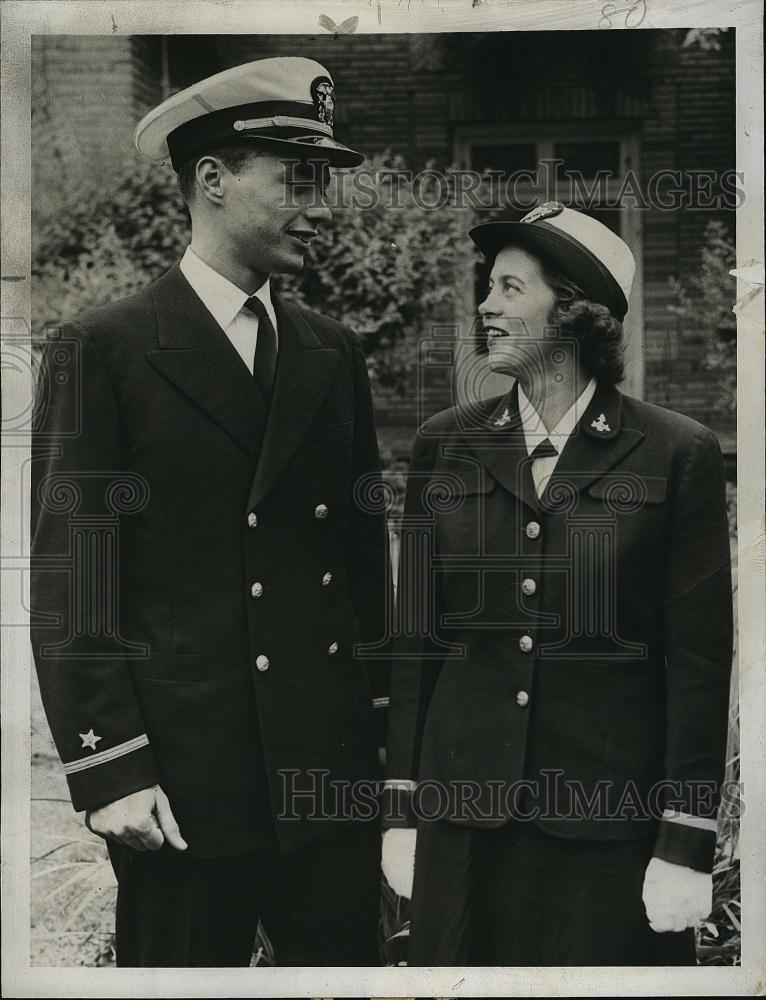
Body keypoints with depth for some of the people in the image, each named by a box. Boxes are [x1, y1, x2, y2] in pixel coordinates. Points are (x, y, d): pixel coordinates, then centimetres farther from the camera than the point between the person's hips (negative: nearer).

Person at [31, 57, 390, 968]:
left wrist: (387, 724, 10)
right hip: (185, 784, -5)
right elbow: (67, 585, -8)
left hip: (335, 772, 5)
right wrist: (110, 771, -13)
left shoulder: (333, 354, 12)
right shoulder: (102, 352, -5)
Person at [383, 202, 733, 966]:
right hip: (466, 814, 3)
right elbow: (416, 637, 8)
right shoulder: (446, 446, 6)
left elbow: (699, 659, -5)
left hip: (612, 820, -3)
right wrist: (402, 810, 5)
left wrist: (687, 845, -7)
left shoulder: (677, 455, -4)